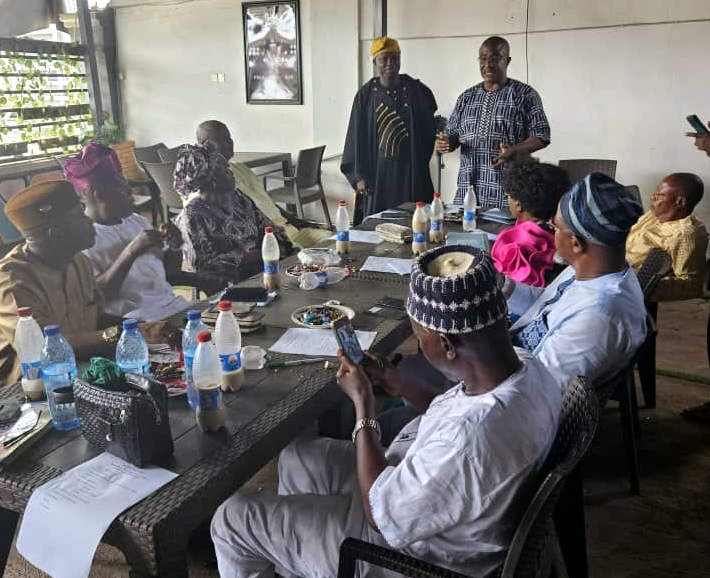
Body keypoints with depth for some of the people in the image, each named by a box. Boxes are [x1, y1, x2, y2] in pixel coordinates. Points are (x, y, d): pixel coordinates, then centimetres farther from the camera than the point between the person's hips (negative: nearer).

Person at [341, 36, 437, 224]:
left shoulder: (417, 90, 2)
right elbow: (358, 136, 1)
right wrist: (358, 175, -4)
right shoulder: (366, 94, 1)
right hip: (378, 172, 0)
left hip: (411, 171, 1)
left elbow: (429, 129, 9)